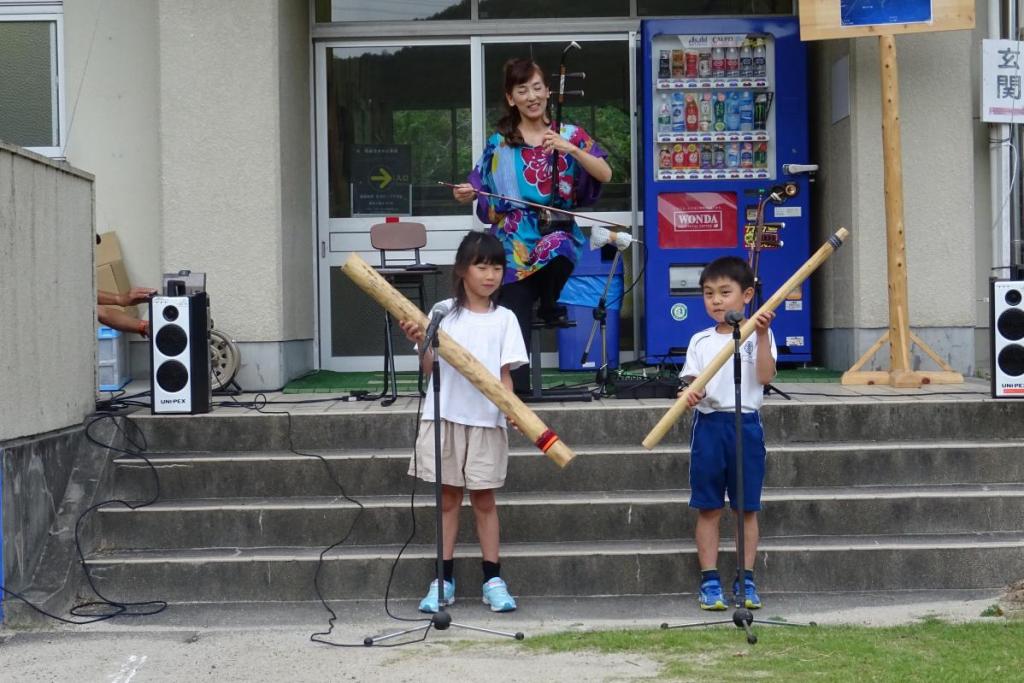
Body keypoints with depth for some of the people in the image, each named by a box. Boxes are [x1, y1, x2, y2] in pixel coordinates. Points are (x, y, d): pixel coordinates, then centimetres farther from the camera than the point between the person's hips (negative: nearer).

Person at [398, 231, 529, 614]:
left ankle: (493, 581, 10)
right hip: (444, 415, 0)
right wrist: (421, 343, -18)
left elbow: (504, 372, 0)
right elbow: (429, 367, 1)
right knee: (448, 497, 6)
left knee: (483, 498, 5)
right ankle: (444, 581, 11)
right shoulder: (443, 312, 3)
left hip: (486, 419, 0)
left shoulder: (504, 319, 3)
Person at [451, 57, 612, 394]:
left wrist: (570, 149, -17)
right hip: (515, 238, 1)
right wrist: (468, 192, -9)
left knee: (558, 252, -37)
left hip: (557, 229, -1)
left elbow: (605, 174, -4)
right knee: (516, 319, -14)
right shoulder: (500, 142, 10)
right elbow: (485, 191, 14)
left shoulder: (569, 134, 7)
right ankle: (517, 387, -8)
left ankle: (549, 304, -6)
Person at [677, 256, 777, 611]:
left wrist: (762, 336, -18)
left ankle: (745, 580, 12)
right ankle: (710, 580, 7)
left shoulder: (758, 336, 3)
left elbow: (765, 376, -11)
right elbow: (692, 381, 2)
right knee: (708, 508, 2)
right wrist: (691, 394, -21)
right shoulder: (700, 341, 8)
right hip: (709, 424, 1)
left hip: (746, 424, -1)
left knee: (747, 508, 4)